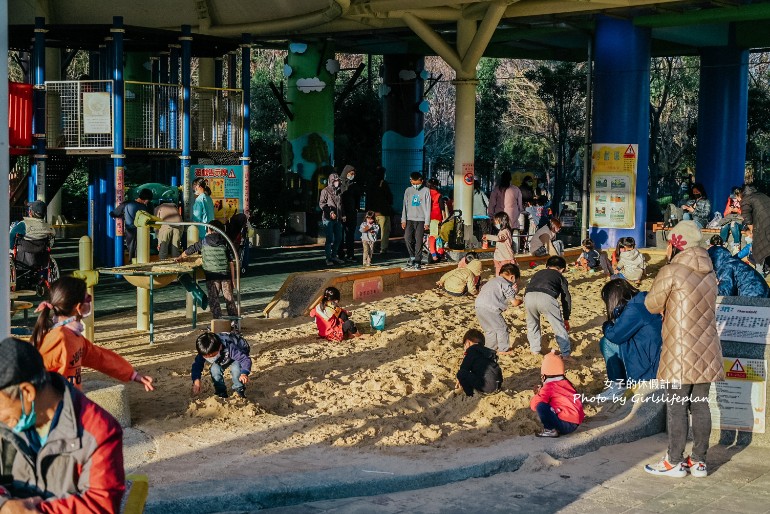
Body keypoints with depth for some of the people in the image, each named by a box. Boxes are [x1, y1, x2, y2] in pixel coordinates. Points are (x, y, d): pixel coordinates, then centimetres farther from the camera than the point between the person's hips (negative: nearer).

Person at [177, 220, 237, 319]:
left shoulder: (203, 243, 5)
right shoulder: (225, 243, 7)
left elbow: (189, 250, 19)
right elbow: (231, 262, 4)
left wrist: (180, 257, 38)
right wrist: (233, 279, 8)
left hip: (211, 276, -2)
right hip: (225, 275, 2)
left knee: (214, 299, 3)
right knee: (229, 299, 8)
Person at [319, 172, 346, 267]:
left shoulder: (339, 191, 16)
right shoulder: (326, 191, -4)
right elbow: (321, 203, -10)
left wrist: (343, 214, 13)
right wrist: (330, 212, -18)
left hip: (338, 219, 7)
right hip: (328, 219, -7)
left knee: (338, 238, 9)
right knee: (330, 239, -7)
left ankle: (334, 256, 22)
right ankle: (328, 259, -1)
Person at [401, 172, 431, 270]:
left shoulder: (425, 191, 0)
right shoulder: (408, 190, 8)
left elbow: (428, 207, -1)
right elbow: (405, 206, 11)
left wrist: (427, 222, -6)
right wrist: (403, 220, 4)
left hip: (420, 220, -2)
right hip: (410, 219, 2)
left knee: (418, 241, -4)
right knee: (407, 238, -12)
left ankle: (417, 261, 2)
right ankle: (412, 257, 7)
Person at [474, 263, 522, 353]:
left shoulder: (493, 281, 24)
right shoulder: (506, 285, -2)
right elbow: (514, 303, 0)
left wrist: (513, 291, 14)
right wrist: (520, 300, 21)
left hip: (478, 306, 8)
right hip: (490, 308, -8)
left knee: (489, 329, 24)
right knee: (502, 328, 8)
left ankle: (490, 347, 32)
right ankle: (504, 349, 16)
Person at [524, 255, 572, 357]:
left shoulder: (538, 274, 38)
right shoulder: (560, 277, 29)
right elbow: (566, 299, 27)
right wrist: (566, 319, 35)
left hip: (529, 296, 3)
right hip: (546, 297, -3)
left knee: (532, 324, 29)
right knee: (559, 326, 14)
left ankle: (534, 349, 36)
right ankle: (566, 352, 20)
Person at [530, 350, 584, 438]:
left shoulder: (548, 388, -10)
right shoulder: (566, 382, 12)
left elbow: (534, 405, -15)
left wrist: (538, 394, 6)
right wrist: (542, 392, 18)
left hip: (567, 424, -9)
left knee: (540, 406, -20)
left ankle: (550, 430, -7)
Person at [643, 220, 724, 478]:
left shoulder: (671, 272, -12)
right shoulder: (709, 273, 9)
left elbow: (652, 305, -3)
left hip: (680, 352, -6)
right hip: (706, 350, 6)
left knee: (677, 406, 1)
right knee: (700, 404, 10)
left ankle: (675, 461, 6)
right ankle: (699, 461, 16)